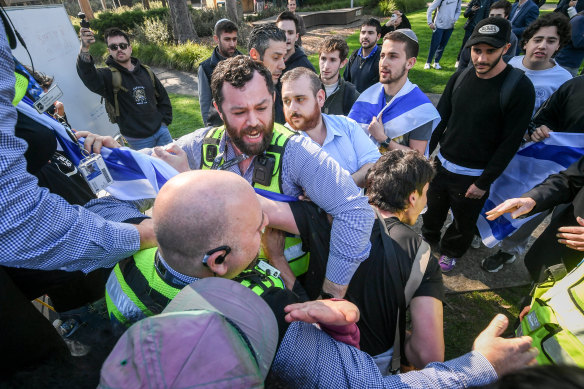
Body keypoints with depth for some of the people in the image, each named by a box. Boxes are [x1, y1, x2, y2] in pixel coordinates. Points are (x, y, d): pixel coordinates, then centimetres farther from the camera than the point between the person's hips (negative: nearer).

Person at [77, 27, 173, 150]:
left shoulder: (146, 72, 8)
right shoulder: (109, 75, -6)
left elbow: (163, 97, 17)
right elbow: (88, 76, -29)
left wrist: (165, 121, 7)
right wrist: (84, 48, -45)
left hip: (161, 130, 4)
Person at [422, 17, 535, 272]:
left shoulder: (519, 87, -15)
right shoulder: (460, 78, -1)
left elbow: (510, 143, -14)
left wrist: (484, 183, -13)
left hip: (473, 176, -4)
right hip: (441, 165, 4)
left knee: (463, 222, 15)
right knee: (433, 210, 22)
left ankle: (451, 251, 42)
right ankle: (428, 238, 49)